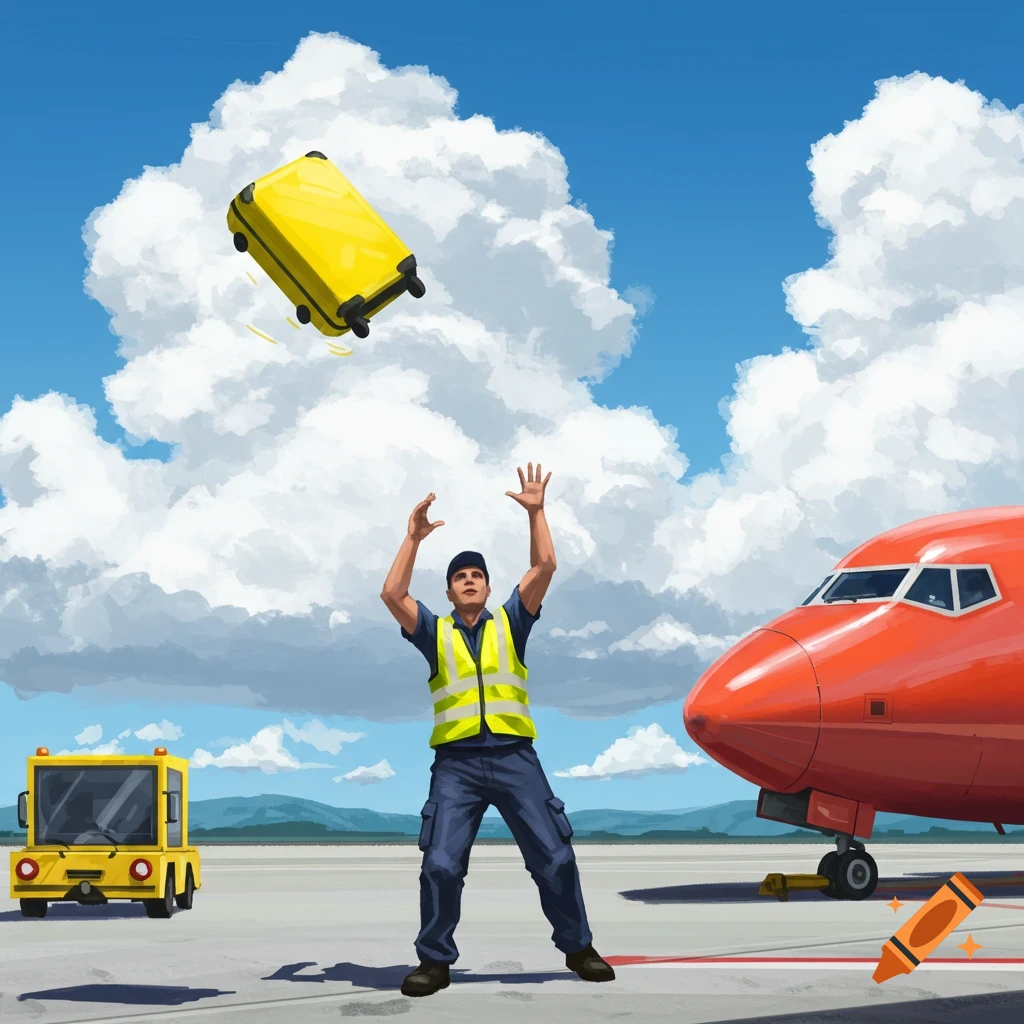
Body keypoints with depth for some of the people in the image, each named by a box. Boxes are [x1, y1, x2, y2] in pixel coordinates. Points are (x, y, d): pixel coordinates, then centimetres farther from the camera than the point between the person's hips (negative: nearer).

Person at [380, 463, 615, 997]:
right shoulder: (435, 633, 13)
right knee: (441, 865, -10)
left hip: (514, 757, 0)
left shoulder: (510, 622, 13)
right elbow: (392, 594, -2)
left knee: (555, 857, 0)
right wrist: (413, 538, -3)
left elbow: (544, 567, 3)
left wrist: (535, 512, -2)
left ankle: (578, 947, 16)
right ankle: (435, 960, 4)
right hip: (456, 763, 0)